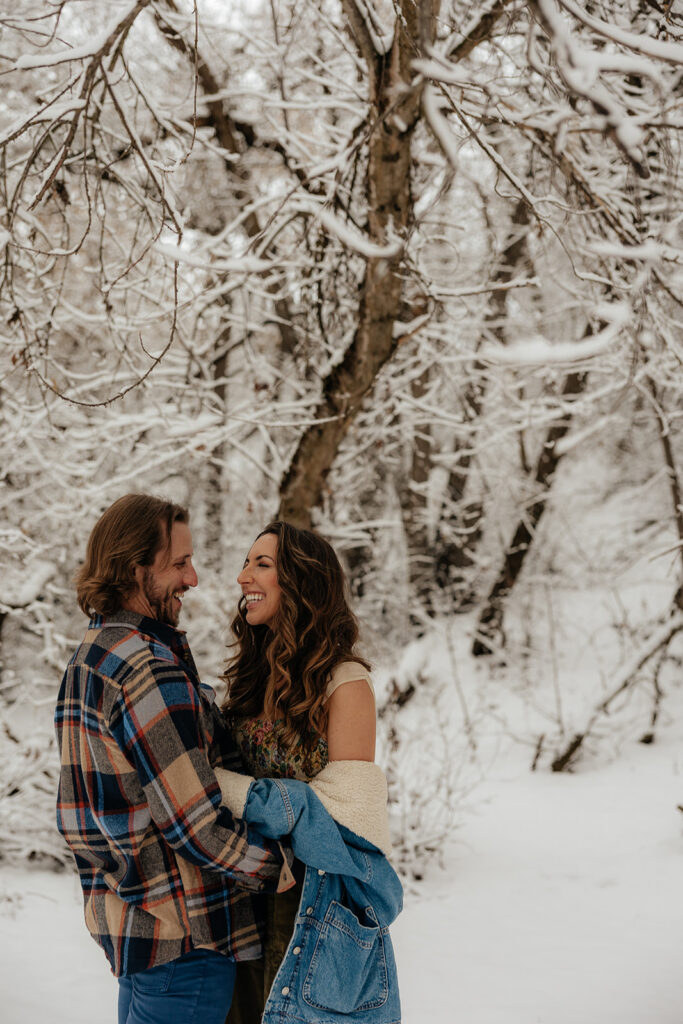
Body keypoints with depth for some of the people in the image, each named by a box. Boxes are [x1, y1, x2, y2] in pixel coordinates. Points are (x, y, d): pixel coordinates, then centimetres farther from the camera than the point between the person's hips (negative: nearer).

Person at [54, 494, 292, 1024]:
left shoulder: (89, 657, 11)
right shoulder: (149, 671, -21)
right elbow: (199, 826, -21)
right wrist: (286, 870, -9)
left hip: (124, 913, 10)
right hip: (181, 932, -10)